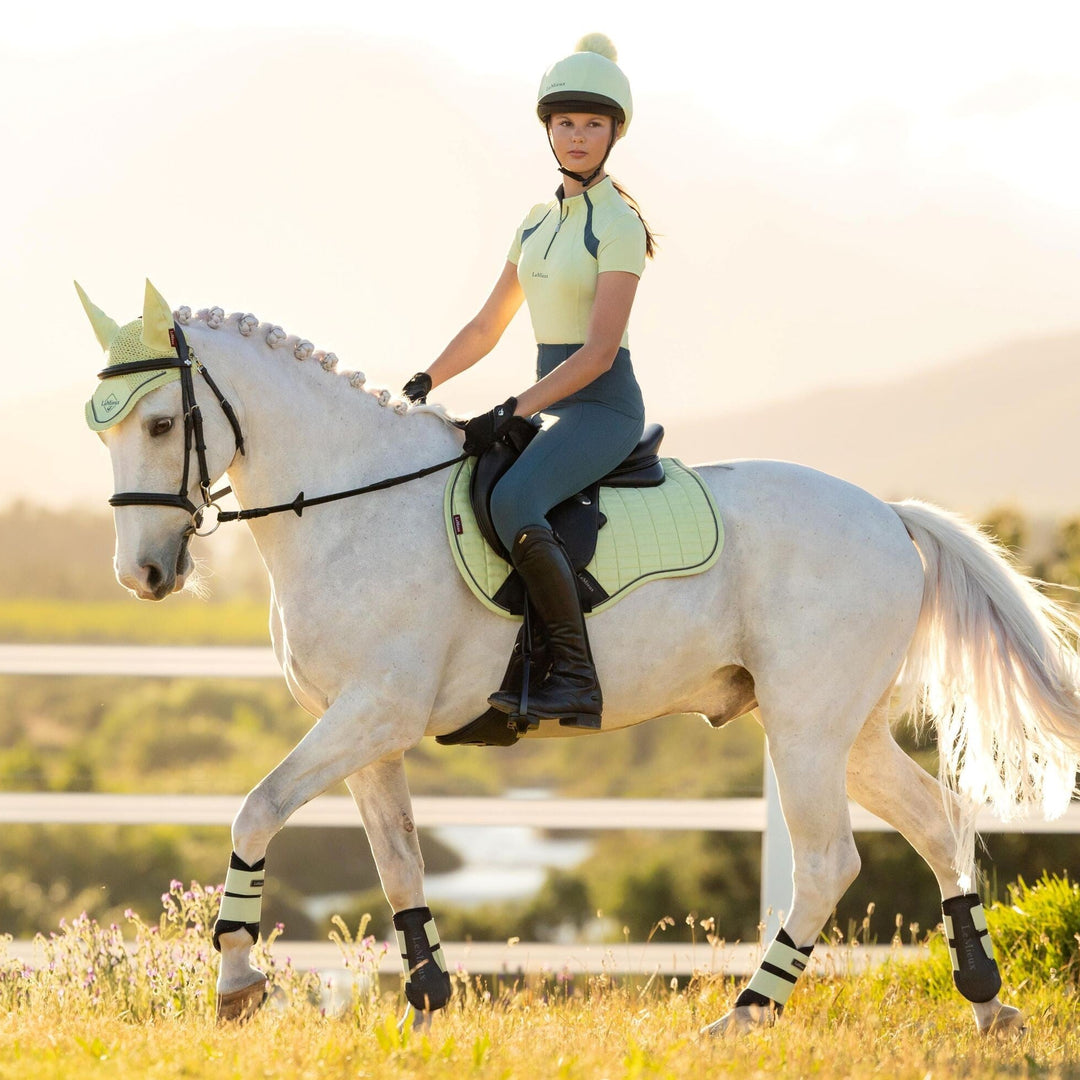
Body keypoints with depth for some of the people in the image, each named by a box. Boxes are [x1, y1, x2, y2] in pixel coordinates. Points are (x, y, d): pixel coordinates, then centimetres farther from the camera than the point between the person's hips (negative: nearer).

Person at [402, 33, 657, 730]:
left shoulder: (617, 227, -10)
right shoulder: (539, 223, 15)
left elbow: (598, 352, -17)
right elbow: (488, 328, 20)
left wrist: (513, 412, -21)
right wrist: (424, 383, 7)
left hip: (602, 405, -9)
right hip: (551, 405, 9)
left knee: (513, 502, -33)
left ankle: (577, 681, -31)